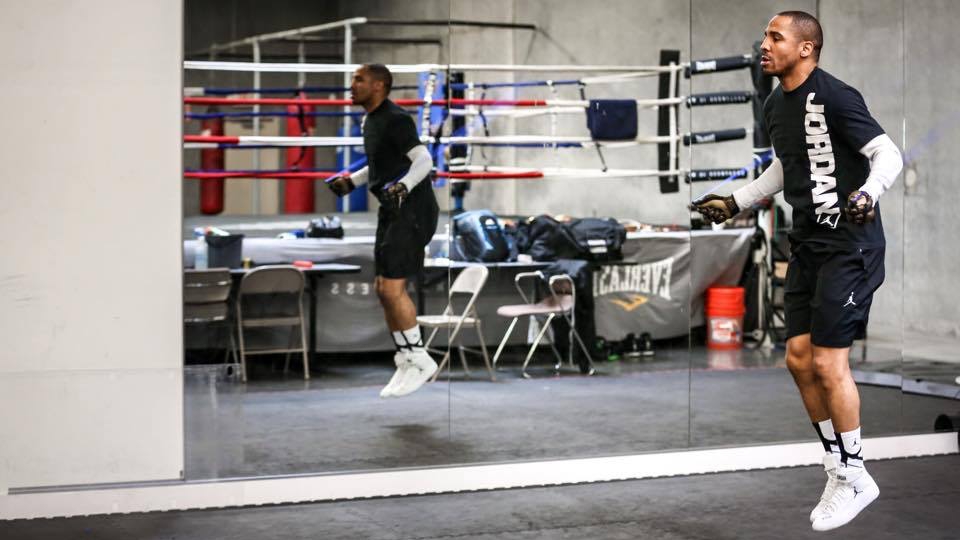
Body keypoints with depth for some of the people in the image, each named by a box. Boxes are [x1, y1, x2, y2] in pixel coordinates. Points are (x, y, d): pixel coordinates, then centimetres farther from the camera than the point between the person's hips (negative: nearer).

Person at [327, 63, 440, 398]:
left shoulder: (395, 120, -15)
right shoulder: (371, 121, 14)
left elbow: (424, 161, -24)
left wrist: (403, 186, -39)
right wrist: (352, 181, 18)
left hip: (413, 210, -10)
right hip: (392, 211, 10)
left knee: (392, 288, -13)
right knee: (384, 290, 8)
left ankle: (419, 360, -2)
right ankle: (406, 364, 15)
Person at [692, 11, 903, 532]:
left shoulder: (835, 96, -15)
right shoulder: (775, 105, 10)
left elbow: (888, 154, -18)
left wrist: (868, 195, -36)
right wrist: (735, 201, 23)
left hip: (849, 245, -8)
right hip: (807, 243, 8)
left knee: (827, 362, -8)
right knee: (799, 358, 7)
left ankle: (854, 478, 9)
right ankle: (837, 468, 22)